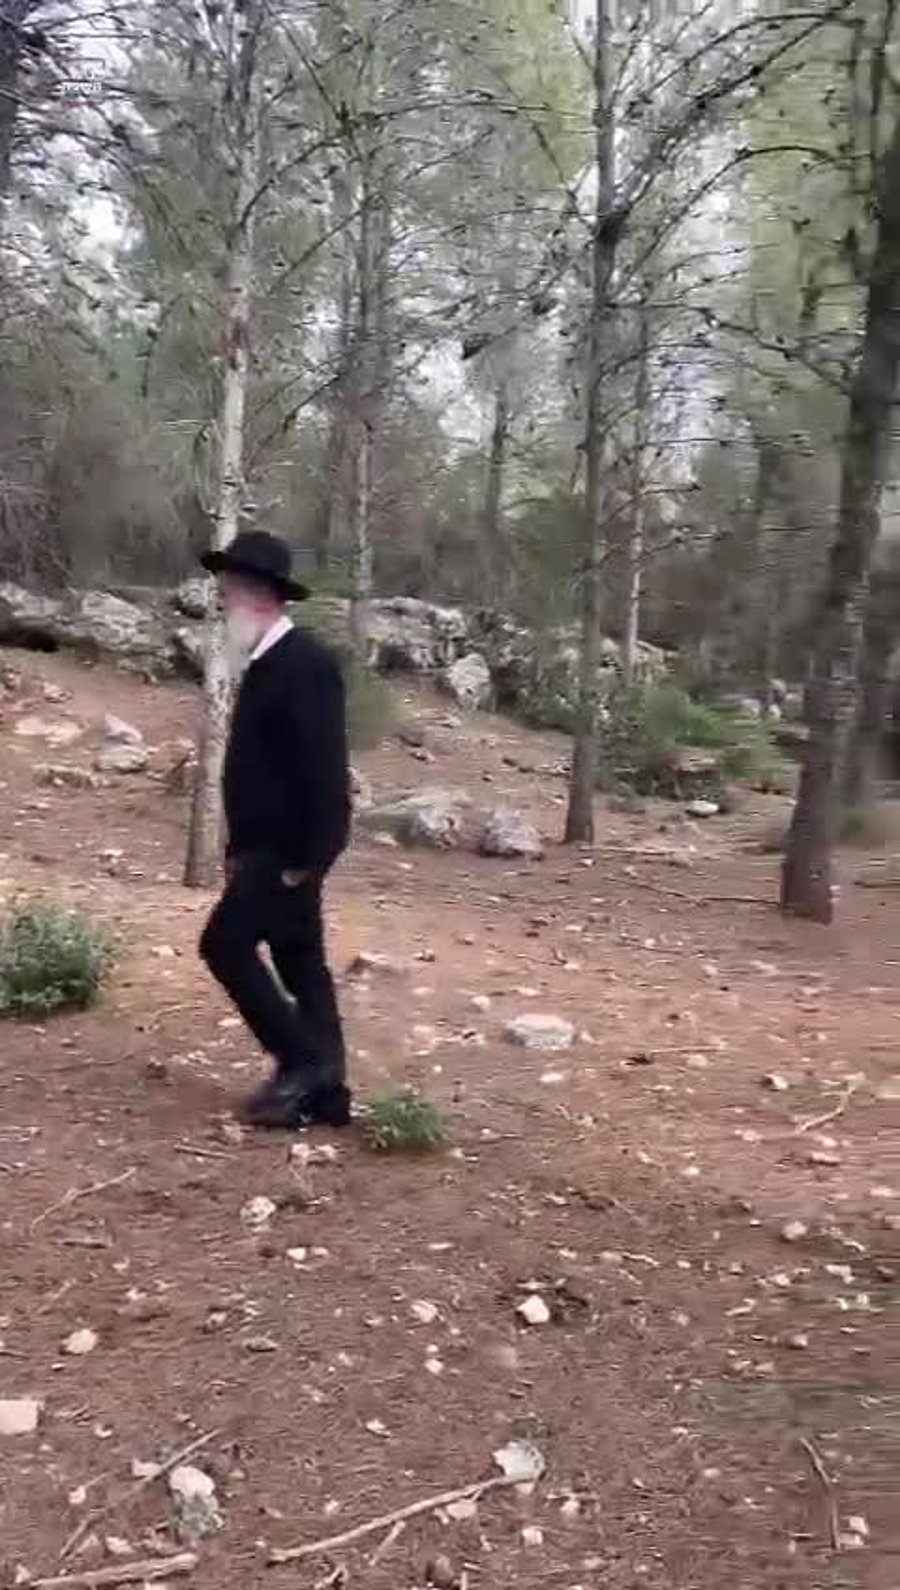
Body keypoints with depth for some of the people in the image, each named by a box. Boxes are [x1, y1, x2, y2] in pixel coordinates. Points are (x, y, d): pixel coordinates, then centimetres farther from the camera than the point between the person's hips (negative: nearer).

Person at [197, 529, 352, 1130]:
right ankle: (324, 1094, 18)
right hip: (271, 847, 10)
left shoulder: (307, 662, -16)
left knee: (226, 943, -9)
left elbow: (325, 766, -22)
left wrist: (305, 859, -24)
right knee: (299, 960, 11)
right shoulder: (265, 664, 14)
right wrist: (240, 847, 17)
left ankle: (302, 1059, 2)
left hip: (292, 850, -10)